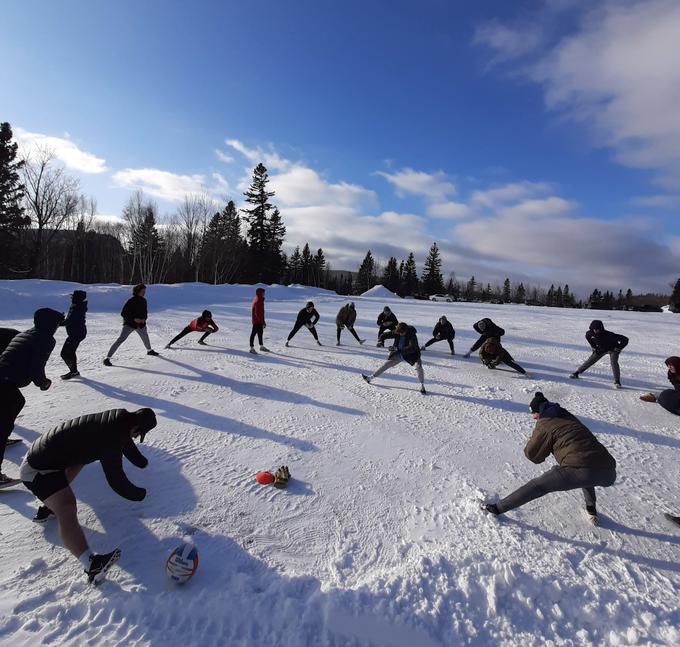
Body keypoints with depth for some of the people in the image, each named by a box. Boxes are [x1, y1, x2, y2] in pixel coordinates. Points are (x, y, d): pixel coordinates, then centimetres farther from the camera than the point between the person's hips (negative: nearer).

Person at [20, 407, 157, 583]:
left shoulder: (118, 419, 0)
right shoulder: (110, 437, -26)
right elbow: (116, 479, -21)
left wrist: (142, 462, 41)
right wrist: (140, 494, -3)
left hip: (41, 454, 10)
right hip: (36, 470, -10)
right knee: (67, 510, -27)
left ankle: (47, 508, 42)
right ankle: (91, 564, -42)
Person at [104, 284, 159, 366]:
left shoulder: (144, 301, 0)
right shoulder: (131, 301, -18)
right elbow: (123, 313, -18)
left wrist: (144, 318, -8)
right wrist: (134, 319, -27)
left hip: (141, 324, 7)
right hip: (129, 324, -7)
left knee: (145, 337, 27)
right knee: (120, 340, -16)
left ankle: (149, 350, 54)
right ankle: (107, 358, -13)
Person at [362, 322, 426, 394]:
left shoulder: (412, 335, -27)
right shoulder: (396, 333, -14)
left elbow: (412, 348, -39)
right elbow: (385, 335, -5)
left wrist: (399, 349, -43)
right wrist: (381, 341, -25)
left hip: (411, 355, -4)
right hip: (398, 354, 4)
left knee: (418, 366, -26)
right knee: (386, 364, 3)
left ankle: (422, 387, -11)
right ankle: (370, 378, 12)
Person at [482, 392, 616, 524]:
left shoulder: (545, 424, 3)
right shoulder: (569, 417, 23)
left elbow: (533, 455, 10)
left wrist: (532, 441, 30)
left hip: (579, 470, -7)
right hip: (609, 473, 7)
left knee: (537, 486, 5)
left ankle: (499, 508, 9)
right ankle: (591, 510, 44)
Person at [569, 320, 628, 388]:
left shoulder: (609, 335, -37)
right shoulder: (590, 333, -23)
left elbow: (625, 339, -30)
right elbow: (587, 335, 6)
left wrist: (619, 348, -25)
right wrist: (593, 346, 3)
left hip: (612, 349, -4)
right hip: (601, 349, 4)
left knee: (614, 363, -24)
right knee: (590, 361, 2)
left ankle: (617, 382, -18)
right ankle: (576, 373, 12)